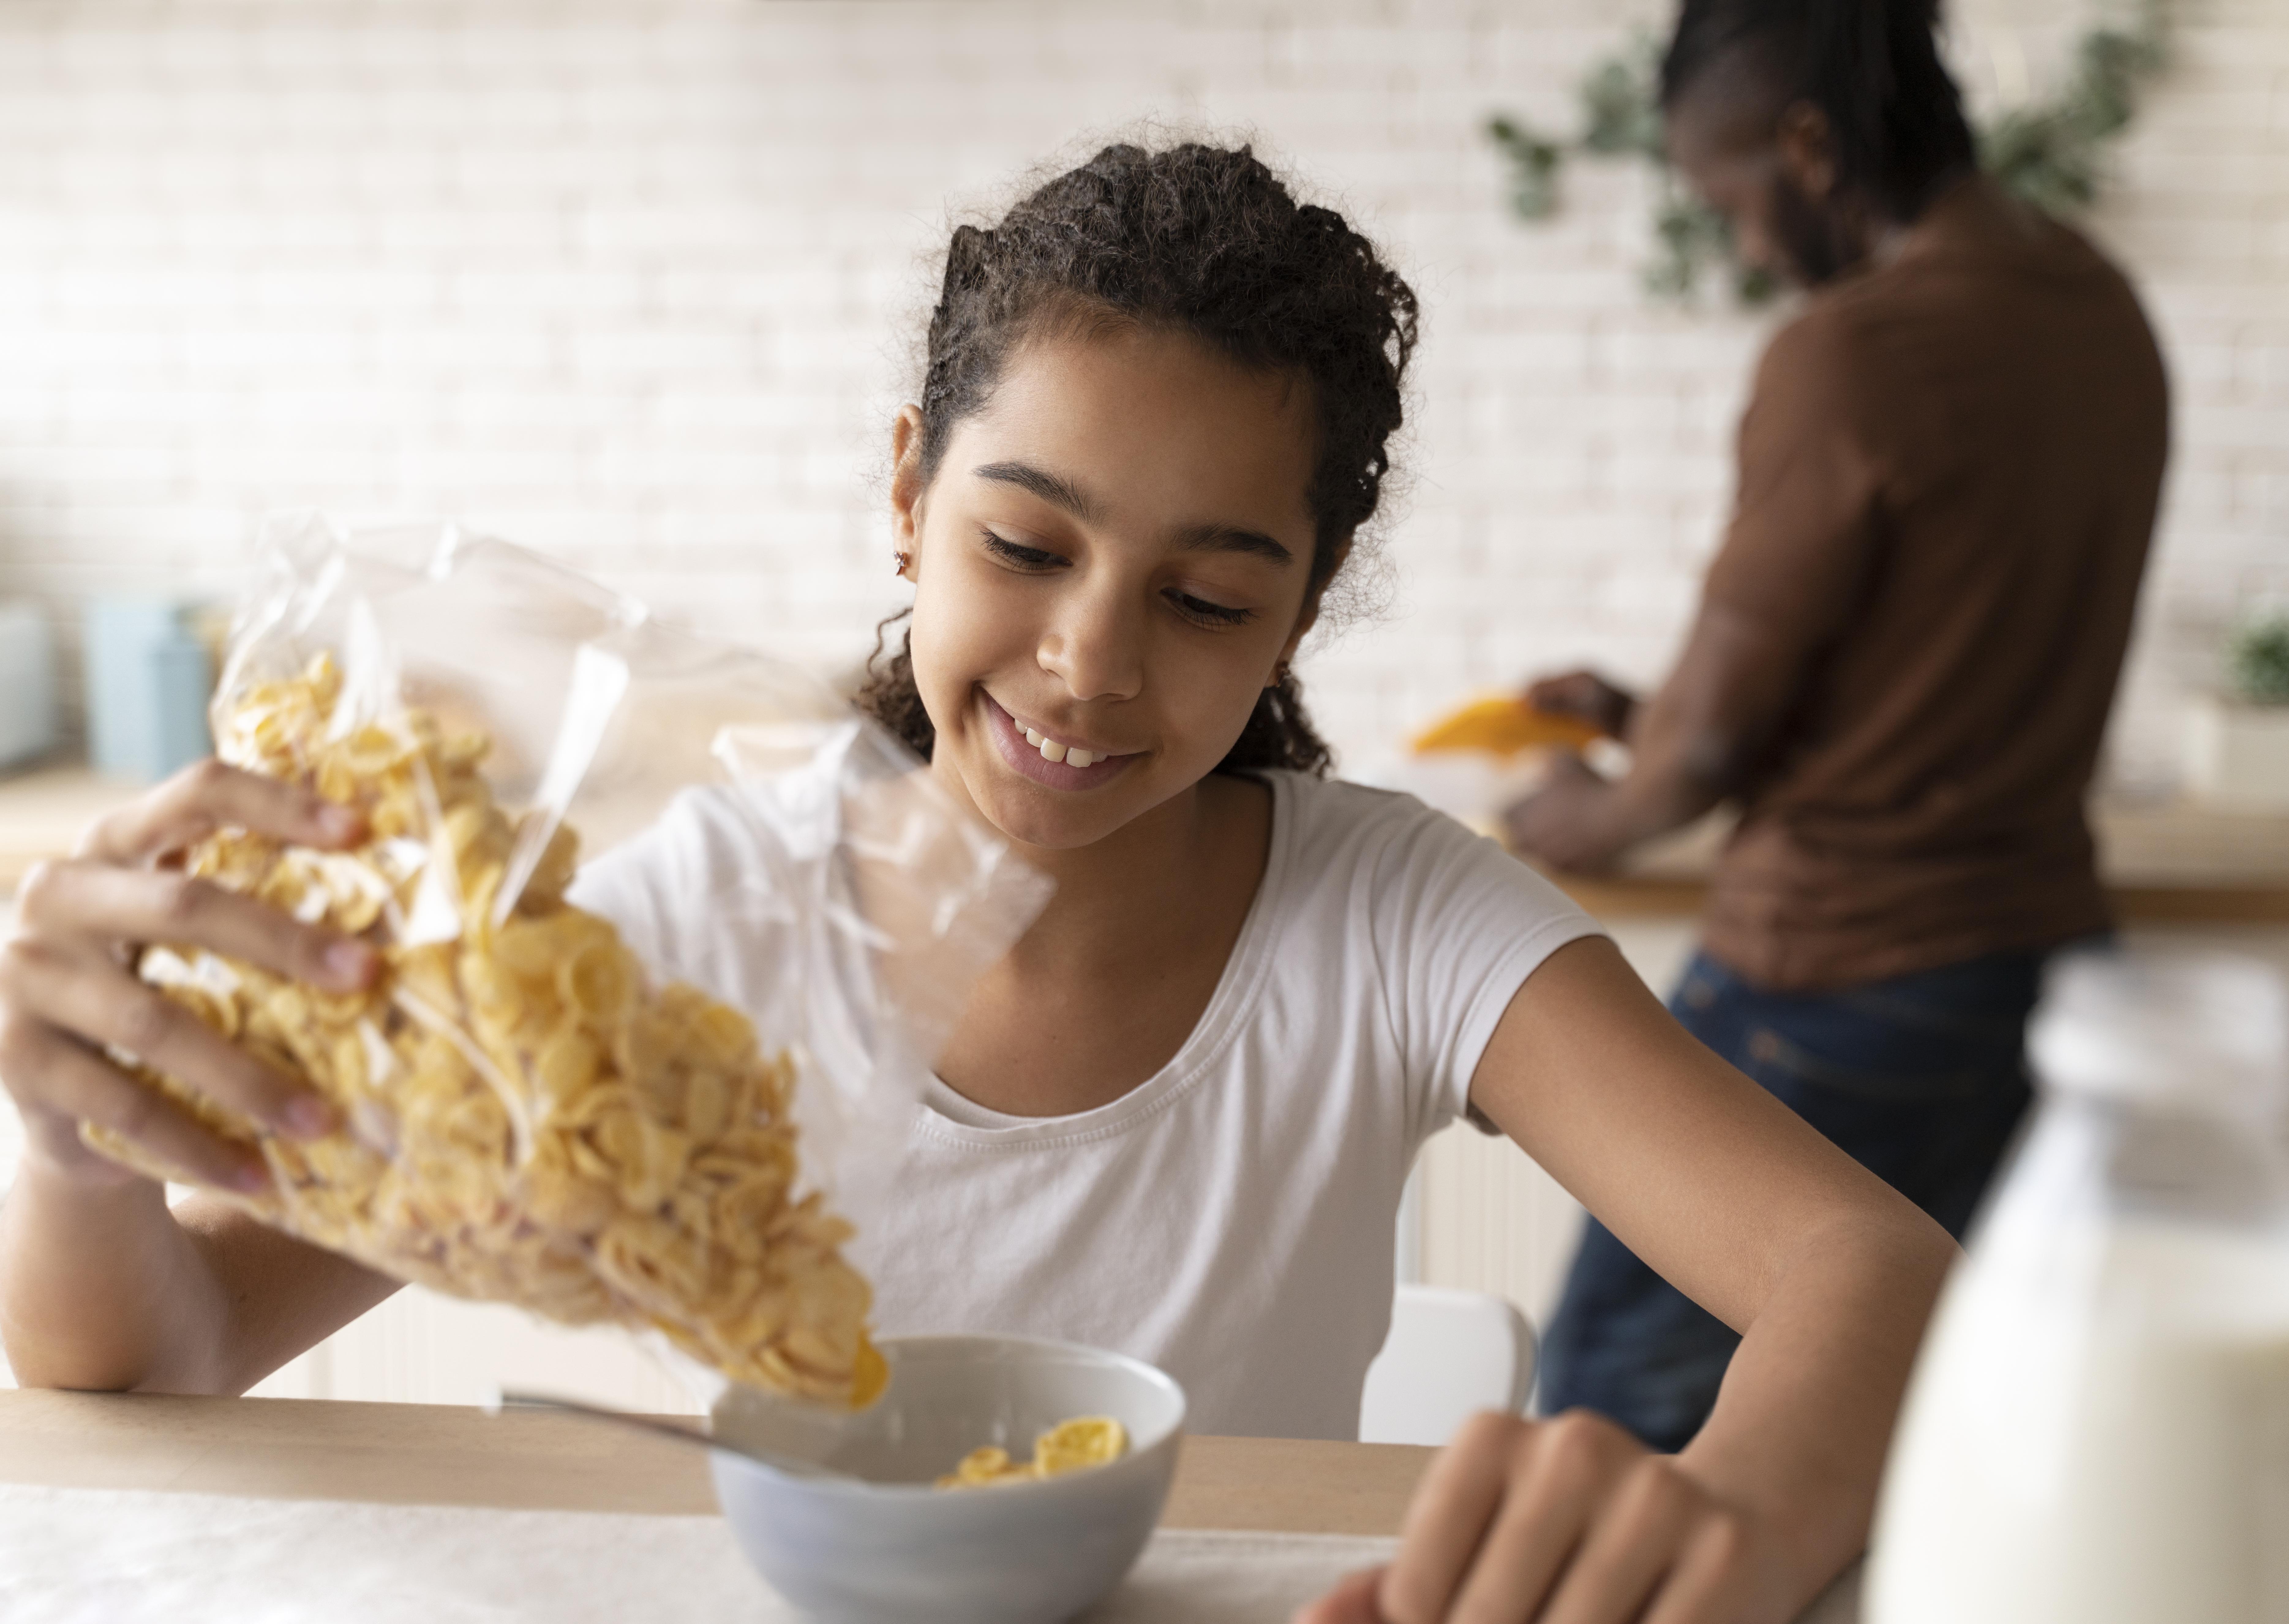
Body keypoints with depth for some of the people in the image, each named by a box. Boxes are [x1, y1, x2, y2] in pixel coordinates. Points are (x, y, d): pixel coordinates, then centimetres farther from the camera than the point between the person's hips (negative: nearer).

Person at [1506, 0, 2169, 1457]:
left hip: (1838, 983, -9)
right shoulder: (2103, 311, 7)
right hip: (2043, 943, 9)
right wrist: (1653, 714, 16)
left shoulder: (1854, 355, -20)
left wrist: (1601, 816, 6)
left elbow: (1714, 744, -15)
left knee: (1619, 1414, 6)